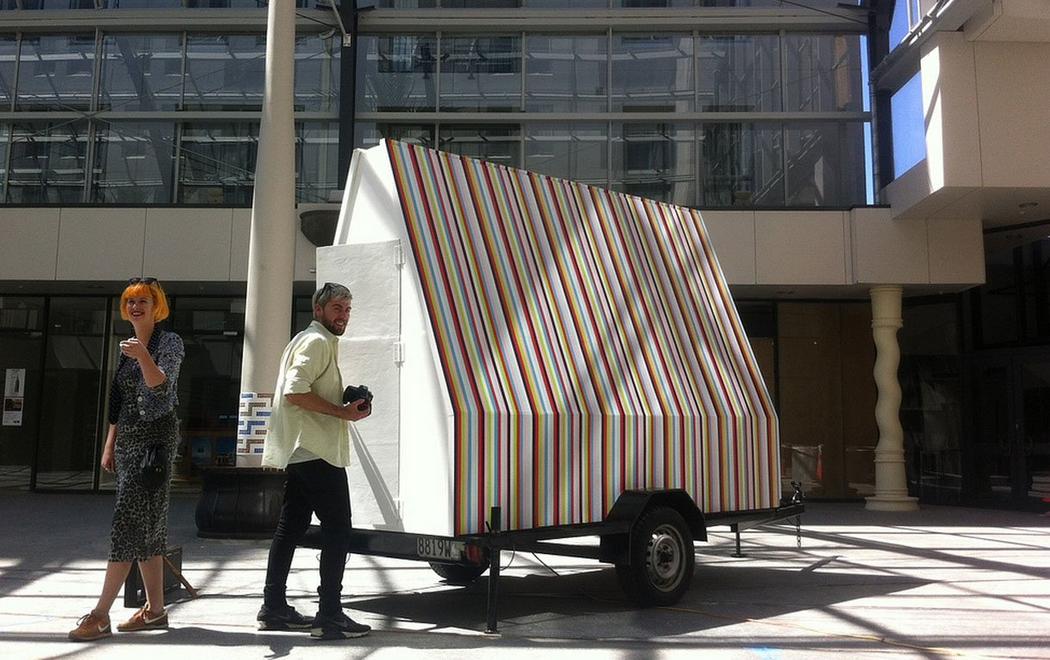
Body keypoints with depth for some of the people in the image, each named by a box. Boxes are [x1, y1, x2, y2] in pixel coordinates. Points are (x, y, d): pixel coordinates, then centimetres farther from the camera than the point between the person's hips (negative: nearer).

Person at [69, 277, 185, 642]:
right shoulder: (128, 346, 18)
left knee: (129, 520, -12)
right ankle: (155, 609, 13)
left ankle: (101, 615, -11)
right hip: (128, 438, 8)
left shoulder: (169, 342, -5)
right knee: (147, 525, 8)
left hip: (155, 435, -8)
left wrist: (143, 356, -36)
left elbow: (162, 386, -20)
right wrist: (109, 445, 18)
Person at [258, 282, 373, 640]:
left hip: (300, 453, 11)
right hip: (318, 453, -11)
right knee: (337, 530, -8)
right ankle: (330, 616, -6)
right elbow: (296, 392, -22)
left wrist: (347, 403, 13)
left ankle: (274, 607, 18)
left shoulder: (306, 340, 23)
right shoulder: (318, 341, -10)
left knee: (291, 527, 12)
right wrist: (343, 412, -17)